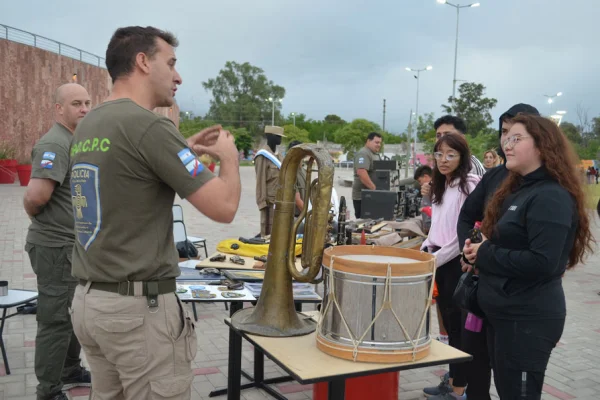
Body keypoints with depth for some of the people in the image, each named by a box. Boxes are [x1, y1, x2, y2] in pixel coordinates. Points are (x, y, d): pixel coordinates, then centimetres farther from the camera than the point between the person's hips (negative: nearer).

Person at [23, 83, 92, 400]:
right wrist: (32, 211, -9)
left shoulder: (76, 141, 13)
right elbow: (36, 195, -30)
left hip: (74, 244, 10)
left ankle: (70, 371, 37)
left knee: (73, 314, 21)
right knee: (56, 320, 0)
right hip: (56, 246, -10)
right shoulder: (54, 144, -19)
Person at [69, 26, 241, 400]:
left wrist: (184, 152, 18)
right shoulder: (150, 125, -17)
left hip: (88, 300, 9)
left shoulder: (87, 126, 10)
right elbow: (224, 207, -18)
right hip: (139, 307, -9)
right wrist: (229, 156, 1)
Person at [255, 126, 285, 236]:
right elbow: (260, 179, -15)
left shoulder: (277, 154, 14)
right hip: (270, 199, -8)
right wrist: (262, 201, -18)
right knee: (268, 229, -2)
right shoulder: (263, 156, -11)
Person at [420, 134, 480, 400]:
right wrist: (423, 254, 7)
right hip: (439, 262, 8)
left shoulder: (470, 185, -14)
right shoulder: (440, 186, 12)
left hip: (458, 263, -8)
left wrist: (435, 260, -16)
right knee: (449, 325, 15)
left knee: (459, 326, 0)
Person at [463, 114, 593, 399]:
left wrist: (485, 255, -18)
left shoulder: (551, 197, -18)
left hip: (528, 319, -9)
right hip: (505, 313, 9)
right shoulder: (519, 189, 12)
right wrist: (479, 252, 0)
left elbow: (543, 263, -28)